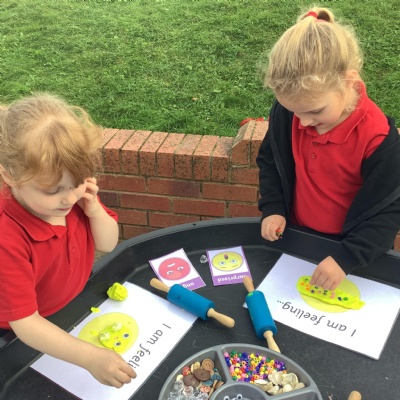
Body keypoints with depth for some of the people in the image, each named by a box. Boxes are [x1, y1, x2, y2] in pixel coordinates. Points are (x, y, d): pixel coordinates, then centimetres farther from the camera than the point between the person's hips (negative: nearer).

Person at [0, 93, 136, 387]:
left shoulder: (75, 193, -18)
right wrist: (90, 357, -44)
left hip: (80, 302, 5)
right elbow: (24, 324, -35)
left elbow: (107, 244, -6)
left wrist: (94, 210, -26)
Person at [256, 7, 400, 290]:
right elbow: (269, 160, 1)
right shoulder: (287, 112, -17)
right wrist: (273, 208, -10)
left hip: (351, 248, -3)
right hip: (294, 236, 4)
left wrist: (346, 258, -30)